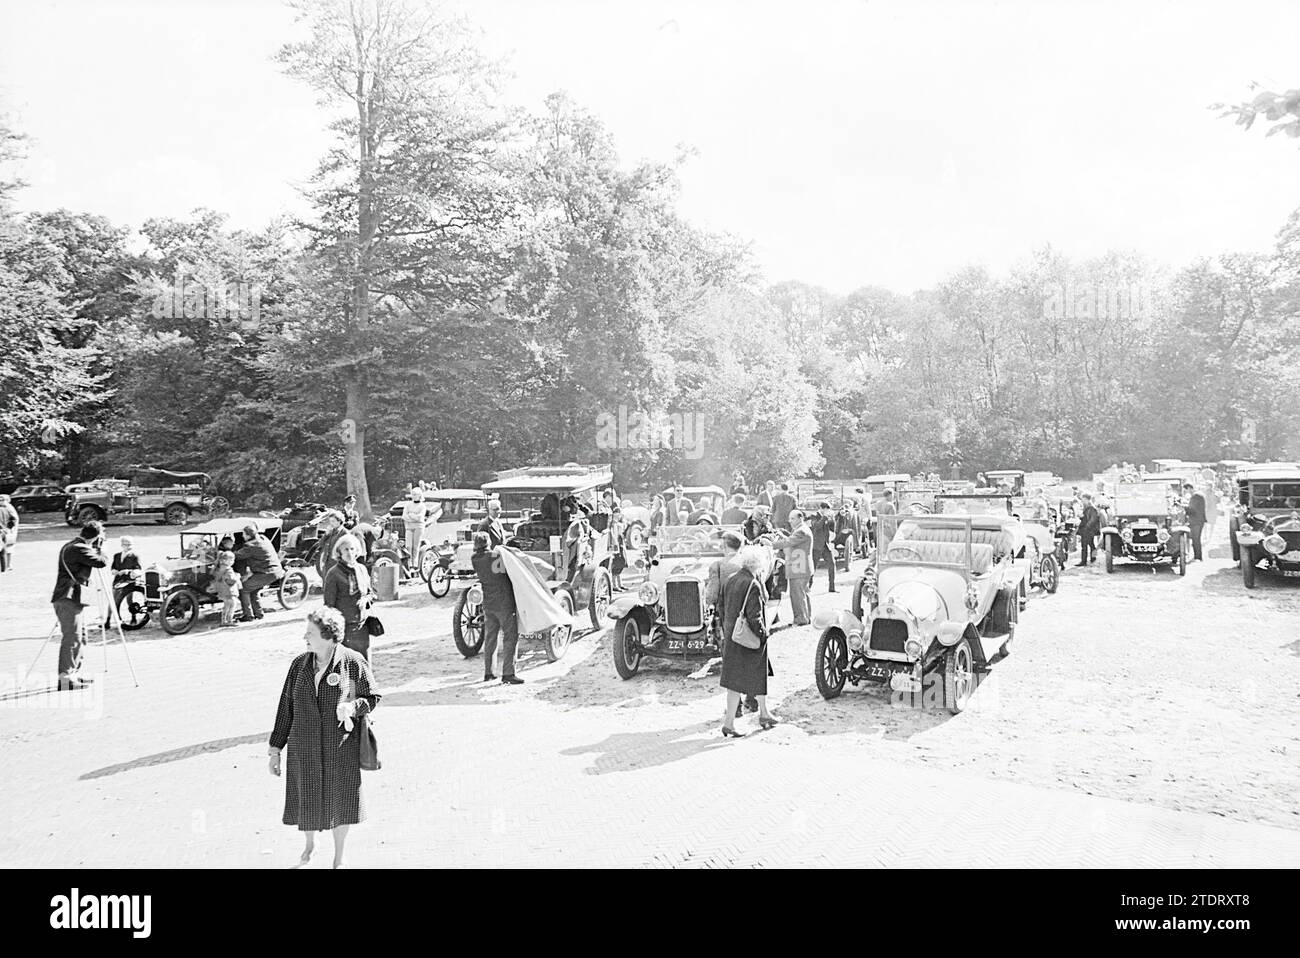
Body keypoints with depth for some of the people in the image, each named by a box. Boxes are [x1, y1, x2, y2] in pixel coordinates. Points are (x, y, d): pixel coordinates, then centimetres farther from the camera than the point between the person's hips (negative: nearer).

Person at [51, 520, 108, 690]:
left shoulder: (69, 546, 17)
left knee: (79, 638, 15)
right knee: (72, 638, -10)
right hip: (69, 600, -10)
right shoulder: (80, 549, -14)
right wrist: (99, 549, -2)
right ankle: (65, 679, -11)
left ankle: (73, 675, 21)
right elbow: (102, 562, -20)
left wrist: (96, 549, 18)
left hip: (67, 599, 10)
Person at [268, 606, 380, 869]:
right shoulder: (300, 664, 1)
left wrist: (353, 707, -24)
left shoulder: (353, 662, -10)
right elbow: (286, 706, 6)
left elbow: (372, 697, -2)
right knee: (306, 799, 13)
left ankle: (339, 857, 31)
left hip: (341, 748, -3)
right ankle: (310, 843, 45)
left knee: (339, 801, 7)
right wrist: (276, 748, 7)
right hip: (304, 748, 3)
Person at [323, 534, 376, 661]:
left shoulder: (362, 569, 8)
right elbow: (329, 604, -7)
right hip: (344, 626, -5)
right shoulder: (333, 573, -8)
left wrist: (366, 599, -6)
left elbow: (371, 593, 17)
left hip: (362, 626, 5)